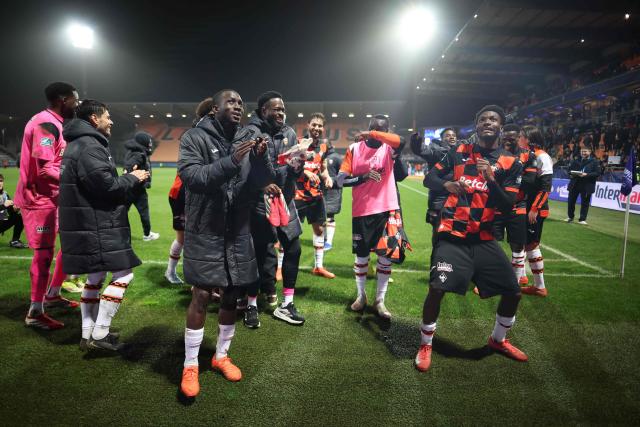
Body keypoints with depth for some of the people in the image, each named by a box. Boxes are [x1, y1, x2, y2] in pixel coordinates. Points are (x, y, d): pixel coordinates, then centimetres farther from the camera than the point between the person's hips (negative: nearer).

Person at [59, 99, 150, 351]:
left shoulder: (79, 145, 19)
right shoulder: (89, 146, -16)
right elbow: (107, 186, -22)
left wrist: (130, 179, 9)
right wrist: (133, 178, -7)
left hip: (89, 225, 11)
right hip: (96, 227, -11)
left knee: (95, 278, 17)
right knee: (123, 274, -4)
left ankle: (88, 334, 24)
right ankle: (99, 334, 1)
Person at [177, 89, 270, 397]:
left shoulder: (246, 139, 6)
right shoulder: (195, 137, -6)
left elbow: (260, 182, -1)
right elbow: (190, 176, -20)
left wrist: (260, 159, -22)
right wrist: (231, 161, -31)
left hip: (238, 231, 4)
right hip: (205, 231, -4)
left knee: (232, 295, 10)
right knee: (202, 295, -4)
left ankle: (221, 356, 30)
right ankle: (190, 365, 15)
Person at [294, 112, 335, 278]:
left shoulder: (323, 146, 8)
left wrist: (327, 177, -2)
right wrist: (306, 172, -26)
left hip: (316, 194, 6)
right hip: (298, 194, -6)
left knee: (319, 229, 12)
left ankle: (318, 266, 26)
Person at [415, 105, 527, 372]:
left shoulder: (511, 164, 3)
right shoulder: (459, 152, 4)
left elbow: (507, 206, -4)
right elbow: (429, 178, 4)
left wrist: (490, 179, -20)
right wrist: (447, 184, -18)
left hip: (483, 239, 3)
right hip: (452, 235, -2)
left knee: (513, 292, 5)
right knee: (437, 288, -18)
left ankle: (498, 340, 34)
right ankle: (425, 344, 7)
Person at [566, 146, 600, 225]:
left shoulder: (594, 161, -1)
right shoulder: (576, 161, 12)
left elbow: (597, 173, -9)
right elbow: (570, 169, 16)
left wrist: (586, 175, -21)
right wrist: (572, 173, -6)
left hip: (587, 185, -4)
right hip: (574, 184, 4)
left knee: (585, 203, 2)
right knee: (571, 201, 8)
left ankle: (582, 219, 9)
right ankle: (570, 217, 23)